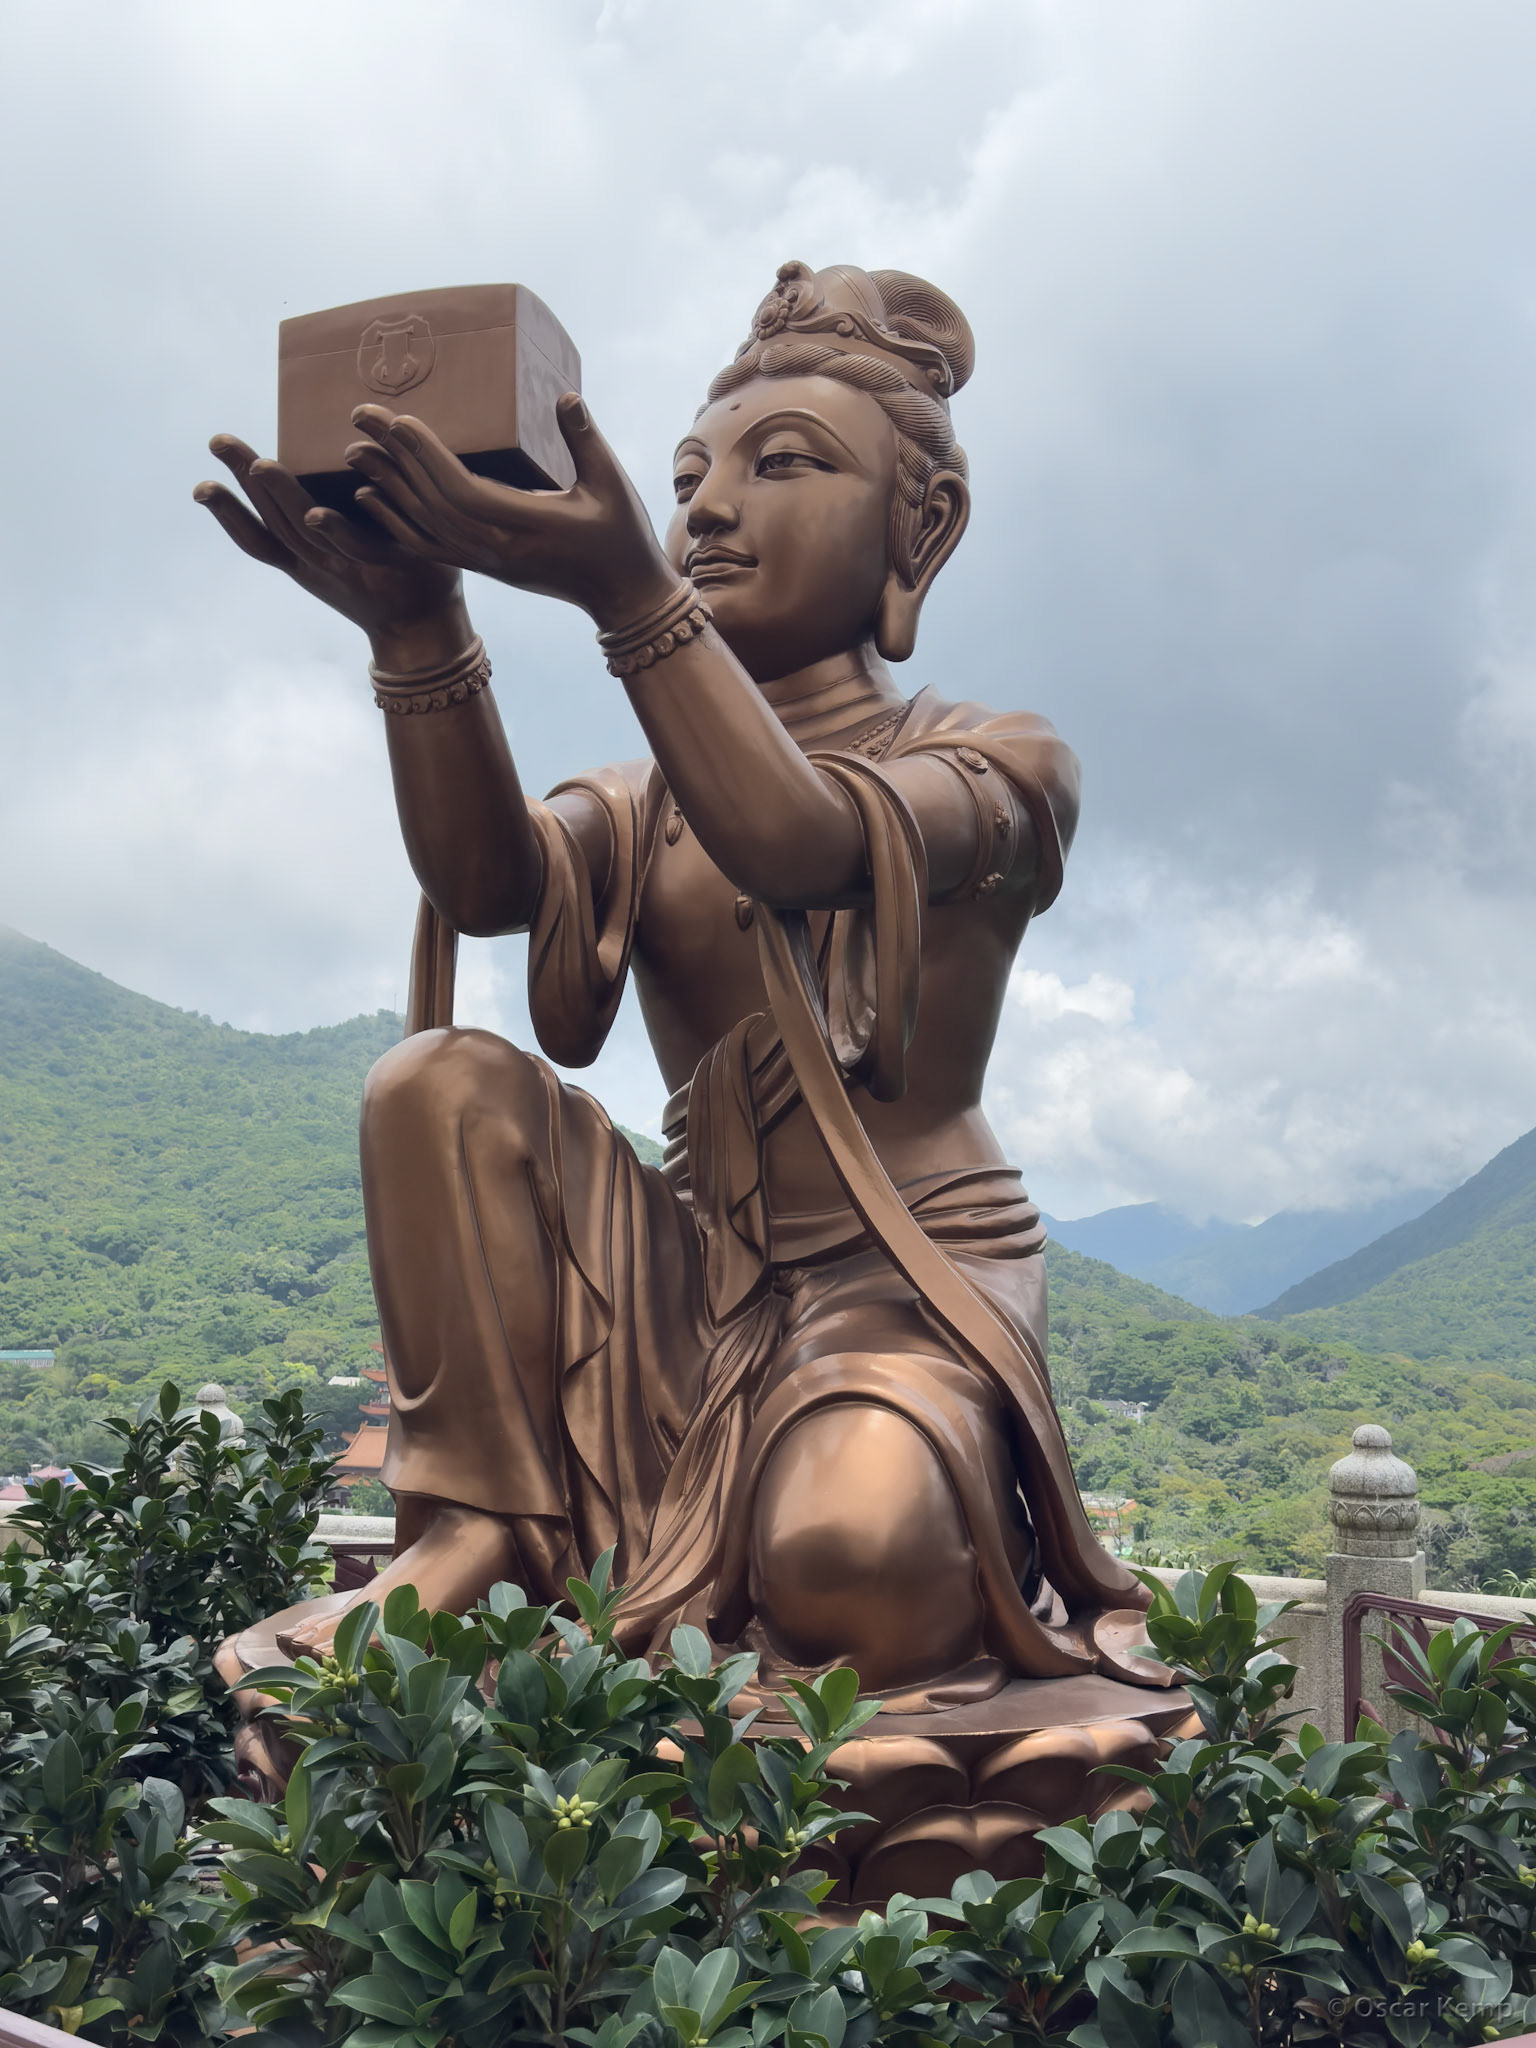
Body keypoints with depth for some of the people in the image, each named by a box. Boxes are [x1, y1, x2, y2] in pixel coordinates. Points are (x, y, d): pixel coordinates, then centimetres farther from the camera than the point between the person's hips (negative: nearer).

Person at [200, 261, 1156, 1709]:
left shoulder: (1001, 764, -1)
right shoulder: (646, 803, 10)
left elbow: (801, 847, -27)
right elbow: (485, 884, -16)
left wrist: (626, 595, -40)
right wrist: (416, 628, -33)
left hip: (918, 1276, -4)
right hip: (696, 1282, 5)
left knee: (846, 1562, -35)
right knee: (440, 1084, -17)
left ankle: (952, 1591, -1)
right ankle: (479, 1529, -16)